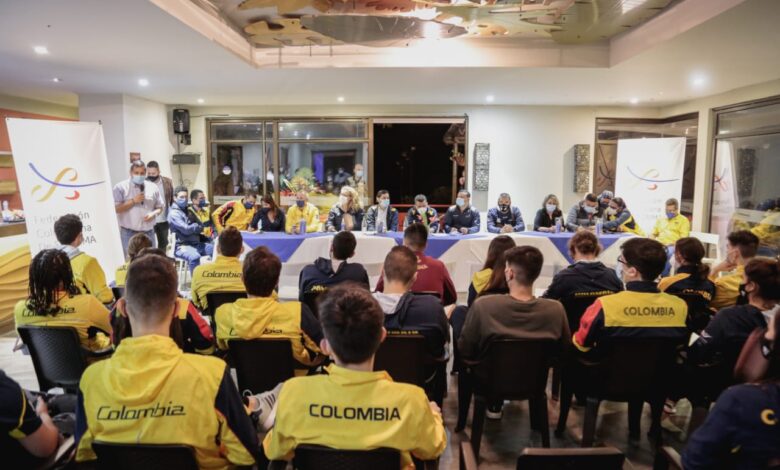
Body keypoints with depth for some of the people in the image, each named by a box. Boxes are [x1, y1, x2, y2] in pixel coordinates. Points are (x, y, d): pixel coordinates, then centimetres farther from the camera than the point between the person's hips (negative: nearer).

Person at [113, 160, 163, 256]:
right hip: (129, 234, -4)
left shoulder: (153, 187, 8)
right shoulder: (121, 187, -2)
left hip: (149, 233, 4)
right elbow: (115, 208, -9)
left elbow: (160, 207, 13)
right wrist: (133, 201, -15)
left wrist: (153, 213, -8)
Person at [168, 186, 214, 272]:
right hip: (182, 246, -8)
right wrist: (197, 226, 2)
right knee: (194, 257, -37)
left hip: (196, 244, 8)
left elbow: (201, 226, 15)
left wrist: (193, 227, -5)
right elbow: (186, 229, -16)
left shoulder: (188, 211, 18)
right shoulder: (174, 213, -7)